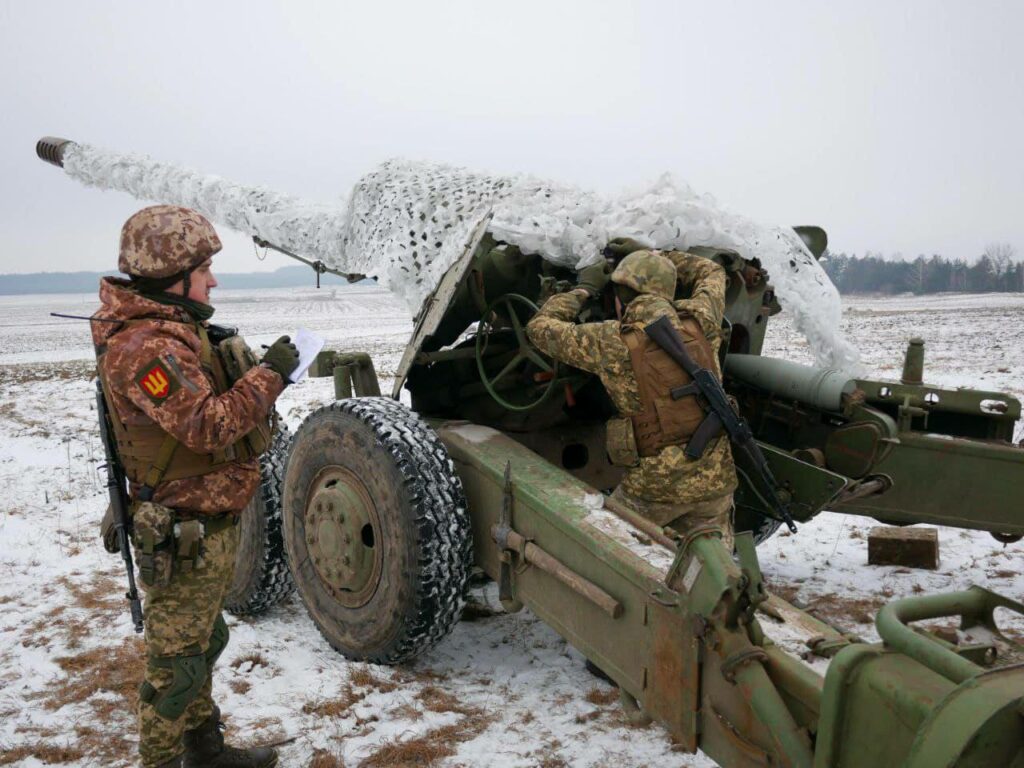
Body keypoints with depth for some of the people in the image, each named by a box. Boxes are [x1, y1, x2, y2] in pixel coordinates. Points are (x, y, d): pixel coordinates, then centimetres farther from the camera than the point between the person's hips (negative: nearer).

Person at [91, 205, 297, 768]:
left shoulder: (172, 330, 11)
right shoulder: (145, 346, -23)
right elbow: (208, 425, -30)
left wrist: (241, 362, 4)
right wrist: (270, 373, -23)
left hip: (207, 522, 11)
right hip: (183, 536, -11)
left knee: (203, 643, 23)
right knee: (177, 663, 2)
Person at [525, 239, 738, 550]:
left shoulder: (611, 341, -8)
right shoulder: (700, 323, 2)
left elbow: (540, 327, 7)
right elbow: (711, 272, 24)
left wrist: (584, 288, 19)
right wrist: (652, 254, 27)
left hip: (654, 488, -3)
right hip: (716, 481, 4)